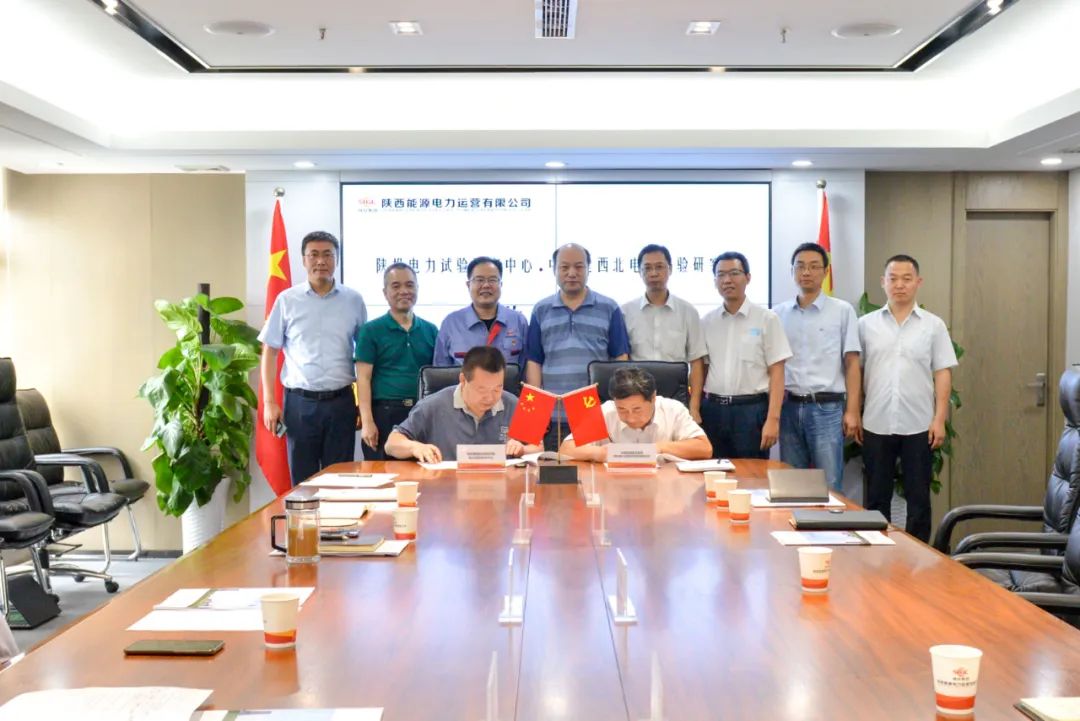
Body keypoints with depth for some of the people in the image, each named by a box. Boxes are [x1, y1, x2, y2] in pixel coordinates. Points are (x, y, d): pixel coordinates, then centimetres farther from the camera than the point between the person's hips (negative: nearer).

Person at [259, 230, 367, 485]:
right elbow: (270, 352, 5)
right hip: (300, 402, 0)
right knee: (302, 480, 7)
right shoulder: (287, 300, 2)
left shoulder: (353, 300, 4)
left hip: (341, 401, 1)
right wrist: (269, 402, -2)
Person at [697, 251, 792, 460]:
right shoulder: (706, 322, 8)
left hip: (751, 410, -3)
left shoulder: (766, 319, -2)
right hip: (712, 410, 3)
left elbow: (776, 373, -4)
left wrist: (773, 419, -12)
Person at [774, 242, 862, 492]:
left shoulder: (842, 311, 1)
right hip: (788, 407, 3)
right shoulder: (779, 313, 9)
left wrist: (852, 411, -6)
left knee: (828, 485, -1)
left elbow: (852, 364, 0)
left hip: (826, 408, -3)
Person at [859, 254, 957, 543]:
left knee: (918, 499, 7)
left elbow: (943, 374, 1)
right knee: (876, 498, 9)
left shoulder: (933, 325, 3)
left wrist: (939, 419, -6)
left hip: (918, 426, -1)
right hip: (876, 425, 1)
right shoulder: (866, 324, 5)